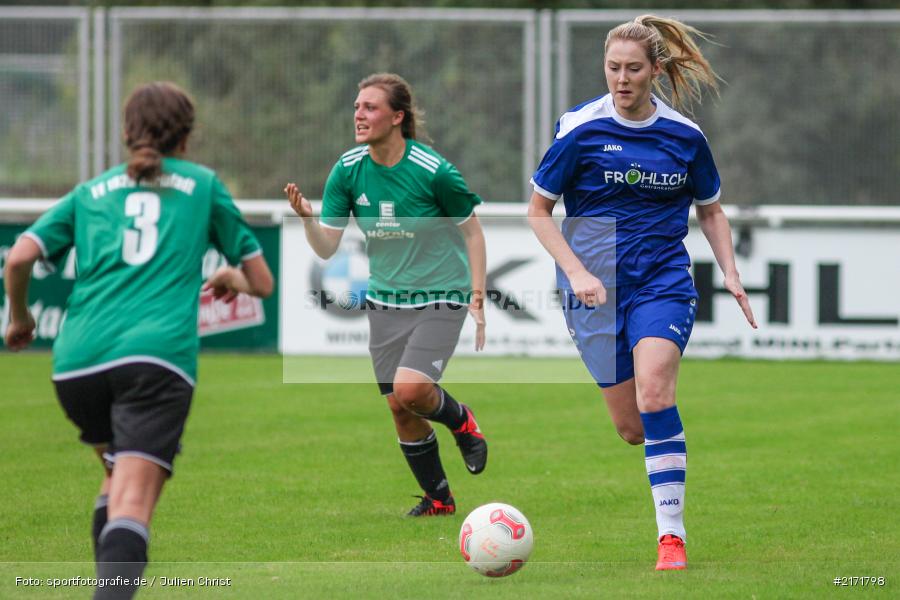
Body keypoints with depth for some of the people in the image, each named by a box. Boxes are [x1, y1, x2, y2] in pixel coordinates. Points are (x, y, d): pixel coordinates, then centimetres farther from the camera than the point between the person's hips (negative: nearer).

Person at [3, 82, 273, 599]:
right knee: (134, 503, -16)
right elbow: (262, 283, 23)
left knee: (119, 474, 28)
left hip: (78, 362, 3)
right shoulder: (204, 185, 19)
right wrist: (233, 279, 46)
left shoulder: (90, 192, 22)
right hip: (157, 357, -3)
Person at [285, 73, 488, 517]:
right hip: (385, 300, 5)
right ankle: (438, 498, 26)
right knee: (400, 409, 6)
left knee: (409, 390, -23)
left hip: (439, 297, -5)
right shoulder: (348, 170, -6)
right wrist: (306, 217, -25)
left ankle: (460, 420, 11)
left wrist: (477, 300, -6)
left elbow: (472, 232, -3)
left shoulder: (433, 171, -17)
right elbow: (326, 247, -4)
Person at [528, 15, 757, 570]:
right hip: (595, 288, 0)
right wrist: (576, 272, -11)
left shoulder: (685, 136, 2)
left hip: (664, 280, 0)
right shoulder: (581, 129, -5)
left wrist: (731, 276, 3)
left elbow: (711, 212, 17)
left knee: (653, 393, -24)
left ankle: (672, 535, -23)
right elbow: (539, 212, 2)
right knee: (632, 429, 0)